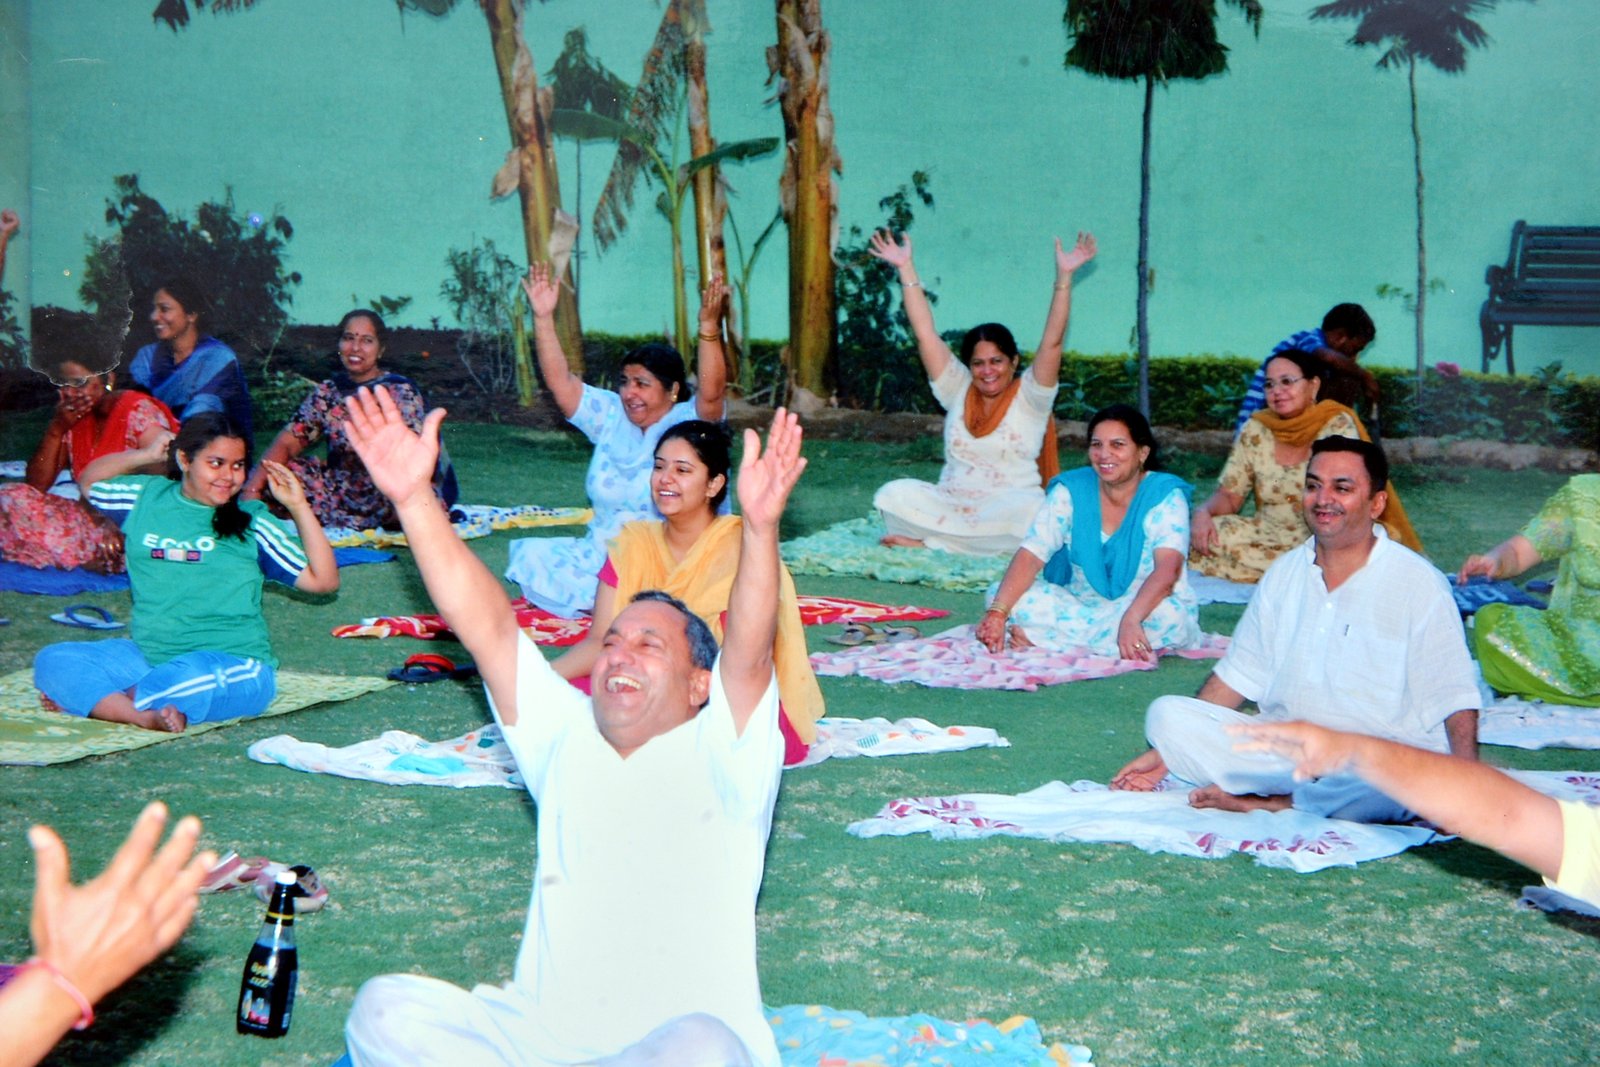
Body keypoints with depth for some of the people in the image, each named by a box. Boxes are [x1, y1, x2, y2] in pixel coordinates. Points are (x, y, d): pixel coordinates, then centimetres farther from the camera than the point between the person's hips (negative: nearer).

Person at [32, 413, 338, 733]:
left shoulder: (252, 522, 2)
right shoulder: (146, 498, 10)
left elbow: (324, 580, -4)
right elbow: (89, 482, 29)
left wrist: (298, 506, -9)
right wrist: (144, 455, 13)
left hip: (233, 669, -4)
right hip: (147, 656, 4)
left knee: (189, 677, -39)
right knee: (52, 660, -13)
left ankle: (89, 699, -15)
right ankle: (146, 716, -29)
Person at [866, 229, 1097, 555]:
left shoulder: (1029, 396, 3)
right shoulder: (959, 390, 11)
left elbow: (1052, 342, -8)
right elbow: (925, 333, 8)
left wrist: (1064, 276, -16)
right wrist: (906, 269, 5)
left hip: (1007, 507, -2)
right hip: (950, 502, 2)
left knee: (1028, 511, -38)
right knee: (894, 495, -23)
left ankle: (930, 541, -26)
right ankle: (982, 541, -26)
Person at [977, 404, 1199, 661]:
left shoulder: (1165, 495, -11)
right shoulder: (1070, 491, -2)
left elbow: (1168, 569, -26)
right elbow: (1030, 555, -13)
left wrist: (1131, 620, -44)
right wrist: (997, 613, -30)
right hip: (1078, 604, 2)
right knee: (1005, 595, -19)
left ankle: (1040, 636, -27)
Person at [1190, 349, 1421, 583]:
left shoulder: (1339, 425, -10)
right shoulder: (1256, 430, 3)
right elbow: (1229, 496, 6)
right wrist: (1203, 512, -18)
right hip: (1269, 536, 4)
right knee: (1199, 535, -21)